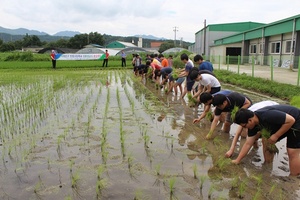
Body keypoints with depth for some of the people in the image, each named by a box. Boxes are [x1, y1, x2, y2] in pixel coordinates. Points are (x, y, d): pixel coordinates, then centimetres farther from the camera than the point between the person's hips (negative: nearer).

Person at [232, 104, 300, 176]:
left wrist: (276, 136, -26)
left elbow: (291, 120, -31)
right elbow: (248, 144, -4)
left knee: (292, 152, -7)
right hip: (283, 124, 8)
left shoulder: (267, 116, -36)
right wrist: (237, 160, -4)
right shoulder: (253, 123, -9)